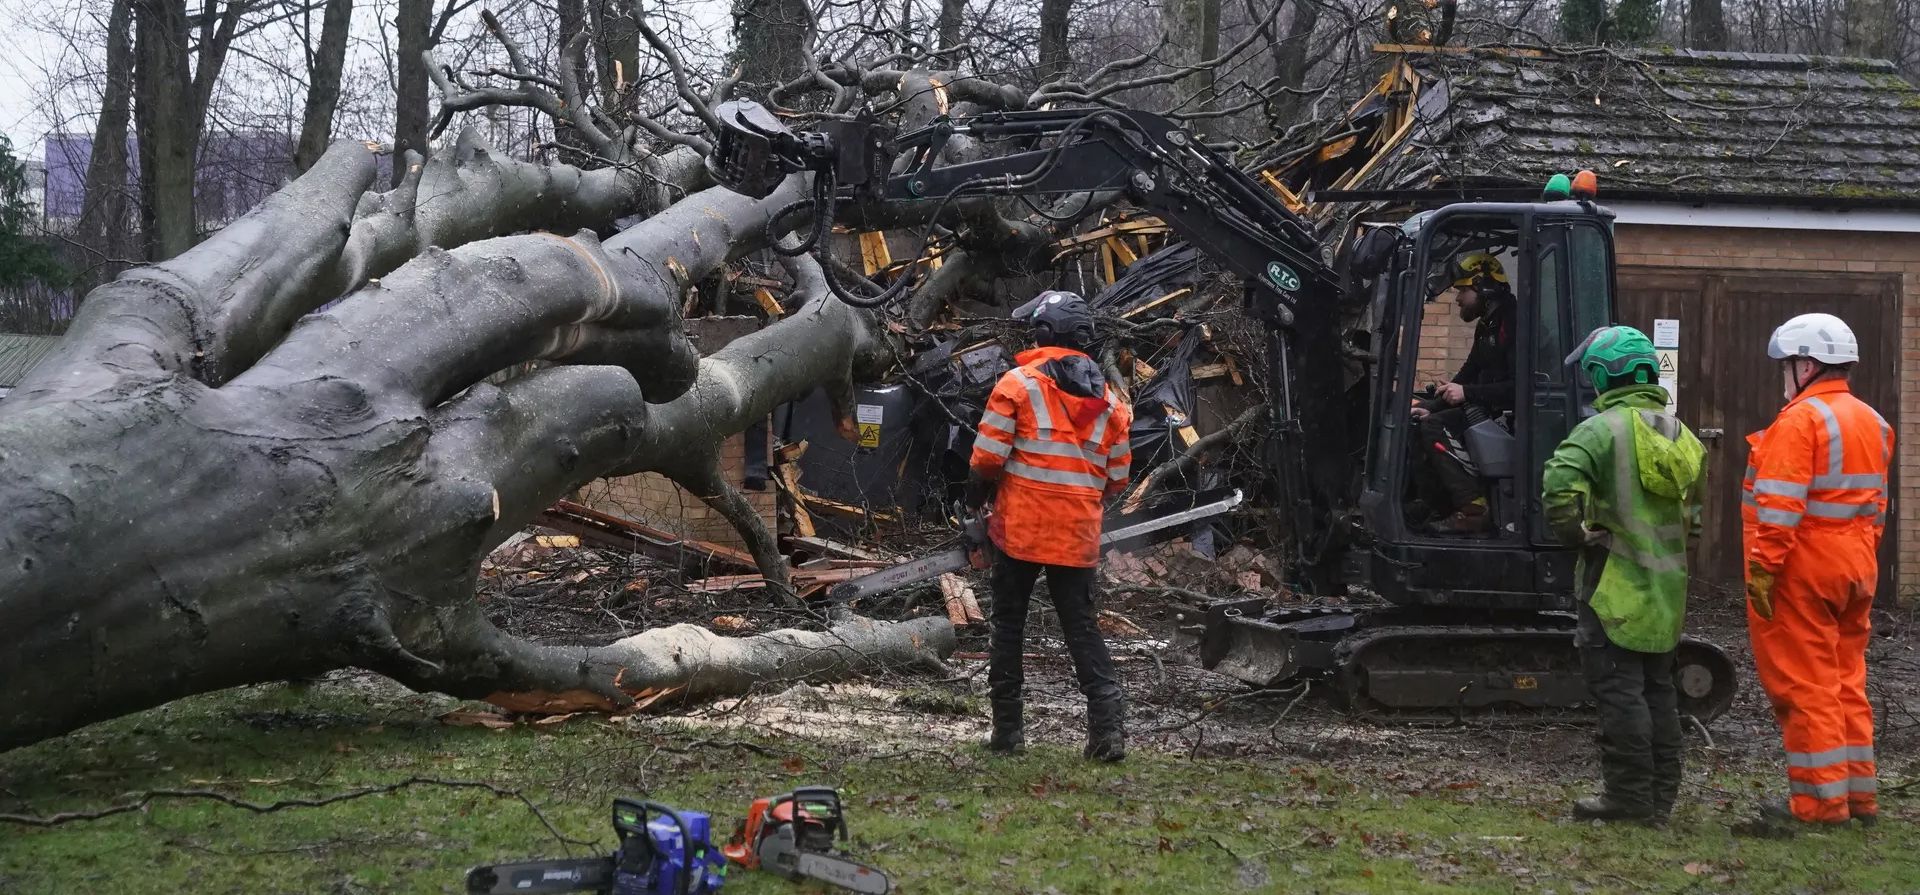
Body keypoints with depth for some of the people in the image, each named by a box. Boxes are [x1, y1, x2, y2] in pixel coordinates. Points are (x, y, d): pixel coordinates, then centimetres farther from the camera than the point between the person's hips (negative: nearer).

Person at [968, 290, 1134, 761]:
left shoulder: (1018, 383, -6)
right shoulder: (1109, 401, 9)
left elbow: (988, 456, -10)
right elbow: (1116, 479, 10)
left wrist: (979, 490, 9)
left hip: (1020, 527, -3)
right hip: (1079, 534, 3)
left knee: (1009, 622, 9)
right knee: (1081, 625, 7)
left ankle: (1007, 727, 10)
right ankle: (1107, 718, -11)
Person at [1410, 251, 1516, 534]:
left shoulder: (1512, 323, -16)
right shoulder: (1487, 326, 17)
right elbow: (1466, 378, 22)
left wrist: (1467, 393, -23)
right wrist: (1431, 407, 9)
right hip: (1491, 412, 10)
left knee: (1436, 429, -23)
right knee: (1422, 425, 2)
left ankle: (1474, 510, -26)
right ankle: (1435, 506, -1)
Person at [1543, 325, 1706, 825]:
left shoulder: (1602, 430, -14)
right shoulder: (1678, 433, 12)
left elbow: (1560, 485, -28)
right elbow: (1698, 506, 21)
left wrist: (1574, 533, -13)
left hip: (1617, 581, -8)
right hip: (1668, 583, 8)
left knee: (1617, 688, -3)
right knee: (1657, 686, 14)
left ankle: (1628, 795, -2)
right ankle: (1661, 794, 19)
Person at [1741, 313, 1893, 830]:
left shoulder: (1800, 420, -14)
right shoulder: (1872, 423, 13)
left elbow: (1780, 505, -20)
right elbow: (1876, 504, 17)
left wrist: (1761, 568, -19)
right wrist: (1863, 563, 21)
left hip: (1802, 572, -9)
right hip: (1856, 570, 9)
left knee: (1805, 685, -3)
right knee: (1847, 680, 14)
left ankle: (1819, 800, 0)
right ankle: (1858, 794, 19)